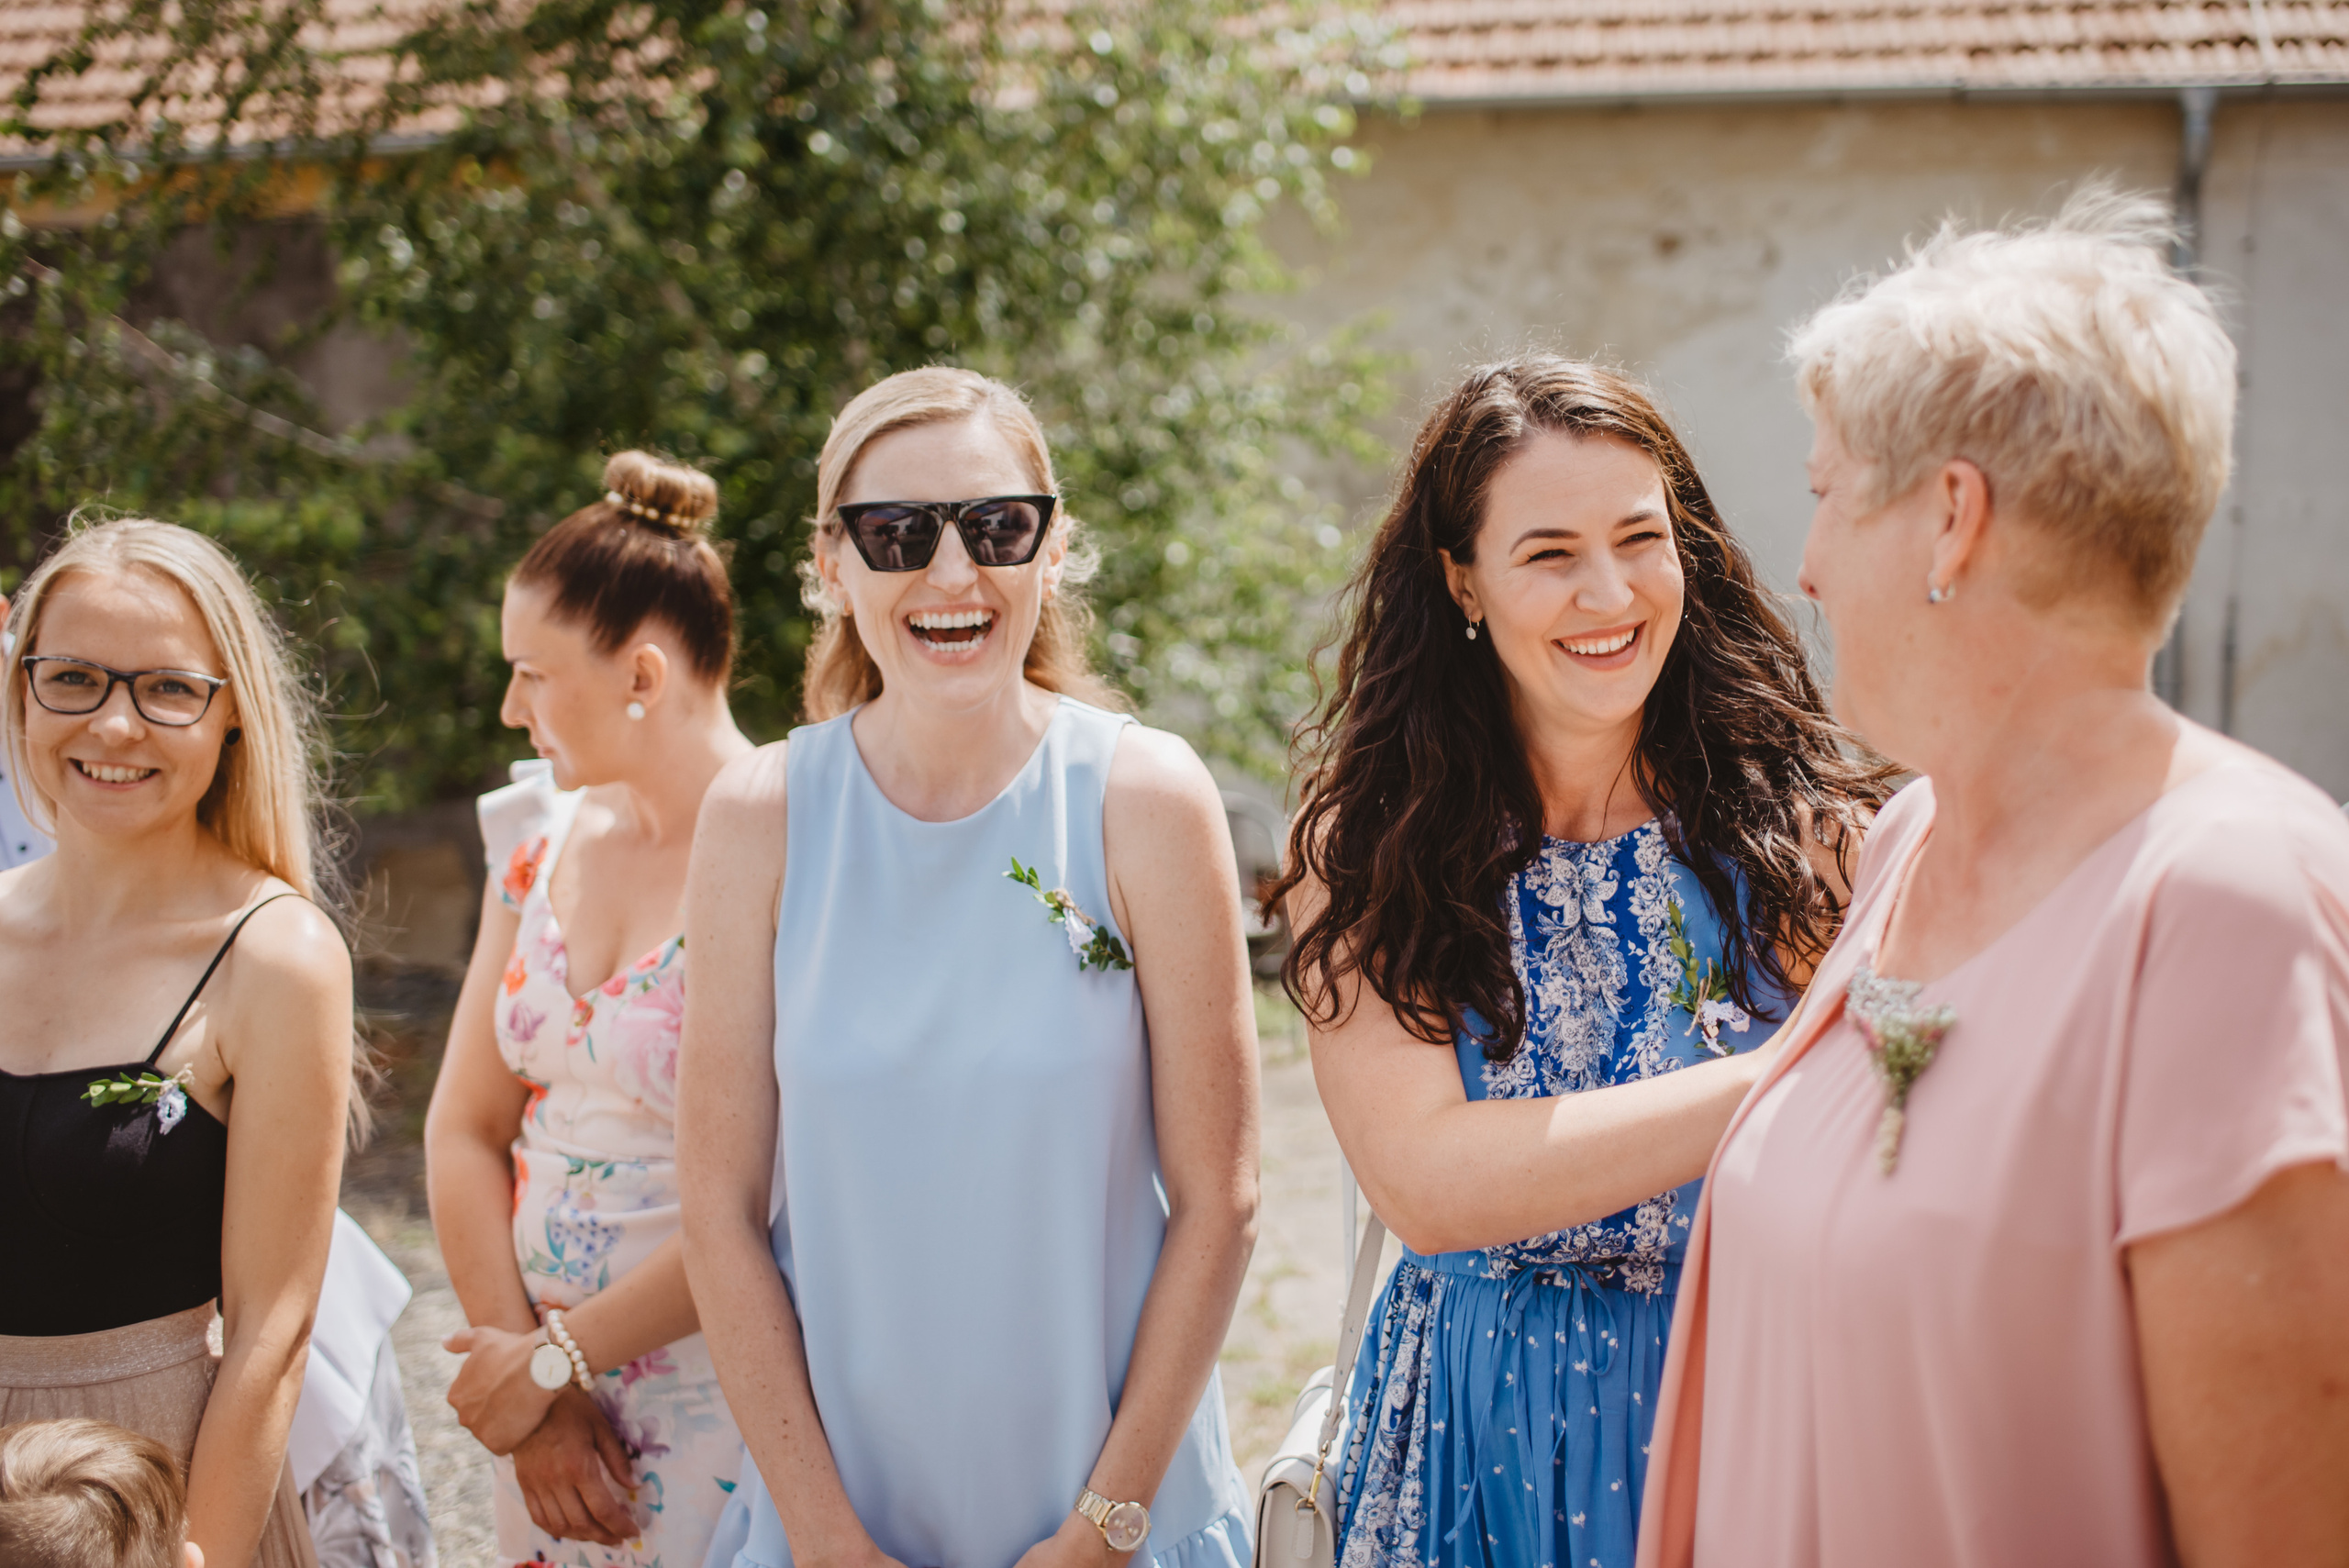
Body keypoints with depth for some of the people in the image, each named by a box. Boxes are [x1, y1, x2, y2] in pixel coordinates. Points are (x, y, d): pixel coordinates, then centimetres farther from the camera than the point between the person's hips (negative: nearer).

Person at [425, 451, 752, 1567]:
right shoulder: (542, 837, 6)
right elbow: (465, 1127, 5)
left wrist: (554, 1353, -13)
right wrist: (521, 1375, -5)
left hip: (725, 1410, -6)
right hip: (545, 1400, 6)